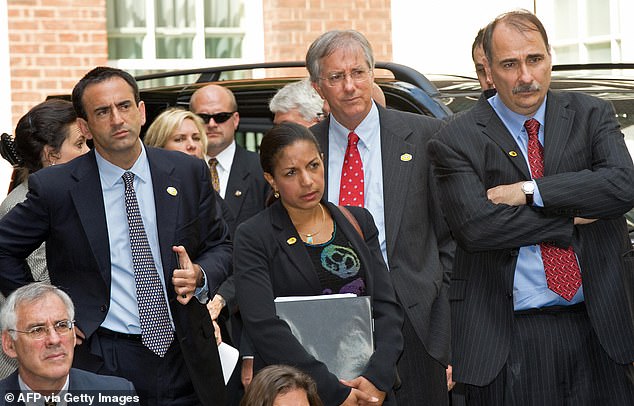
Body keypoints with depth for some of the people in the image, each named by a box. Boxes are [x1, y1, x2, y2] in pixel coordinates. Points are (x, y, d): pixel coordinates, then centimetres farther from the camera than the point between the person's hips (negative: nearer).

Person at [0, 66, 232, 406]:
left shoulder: (188, 172, 2)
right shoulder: (55, 187, -6)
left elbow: (220, 245, 12)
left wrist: (199, 275, -10)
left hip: (187, 359, 3)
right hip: (104, 362, -2)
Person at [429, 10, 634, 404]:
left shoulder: (592, 116, 6)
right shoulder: (458, 139, -2)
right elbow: (475, 227, -15)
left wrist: (530, 192, -14)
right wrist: (573, 217, -9)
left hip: (600, 327, 2)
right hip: (507, 338, -2)